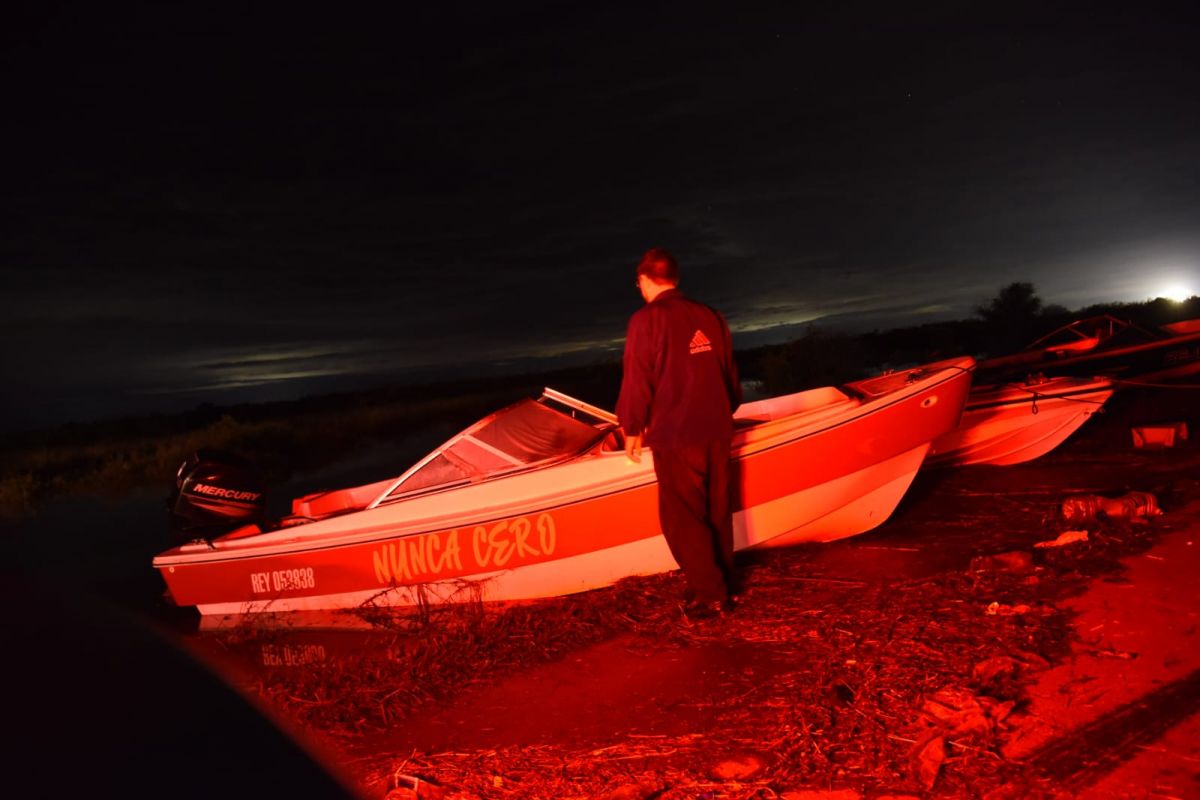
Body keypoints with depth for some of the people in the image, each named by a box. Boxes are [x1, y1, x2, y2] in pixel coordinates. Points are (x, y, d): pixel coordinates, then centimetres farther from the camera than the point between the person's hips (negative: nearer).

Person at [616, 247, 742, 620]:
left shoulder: (646, 320, -9)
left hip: (674, 437, -6)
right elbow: (730, 375, 15)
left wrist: (632, 429, 3)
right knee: (718, 512, 15)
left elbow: (636, 382, -10)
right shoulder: (710, 316, 8)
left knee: (683, 517, 4)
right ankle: (727, 587, 24)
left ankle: (707, 594, 7)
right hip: (716, 432, 6)